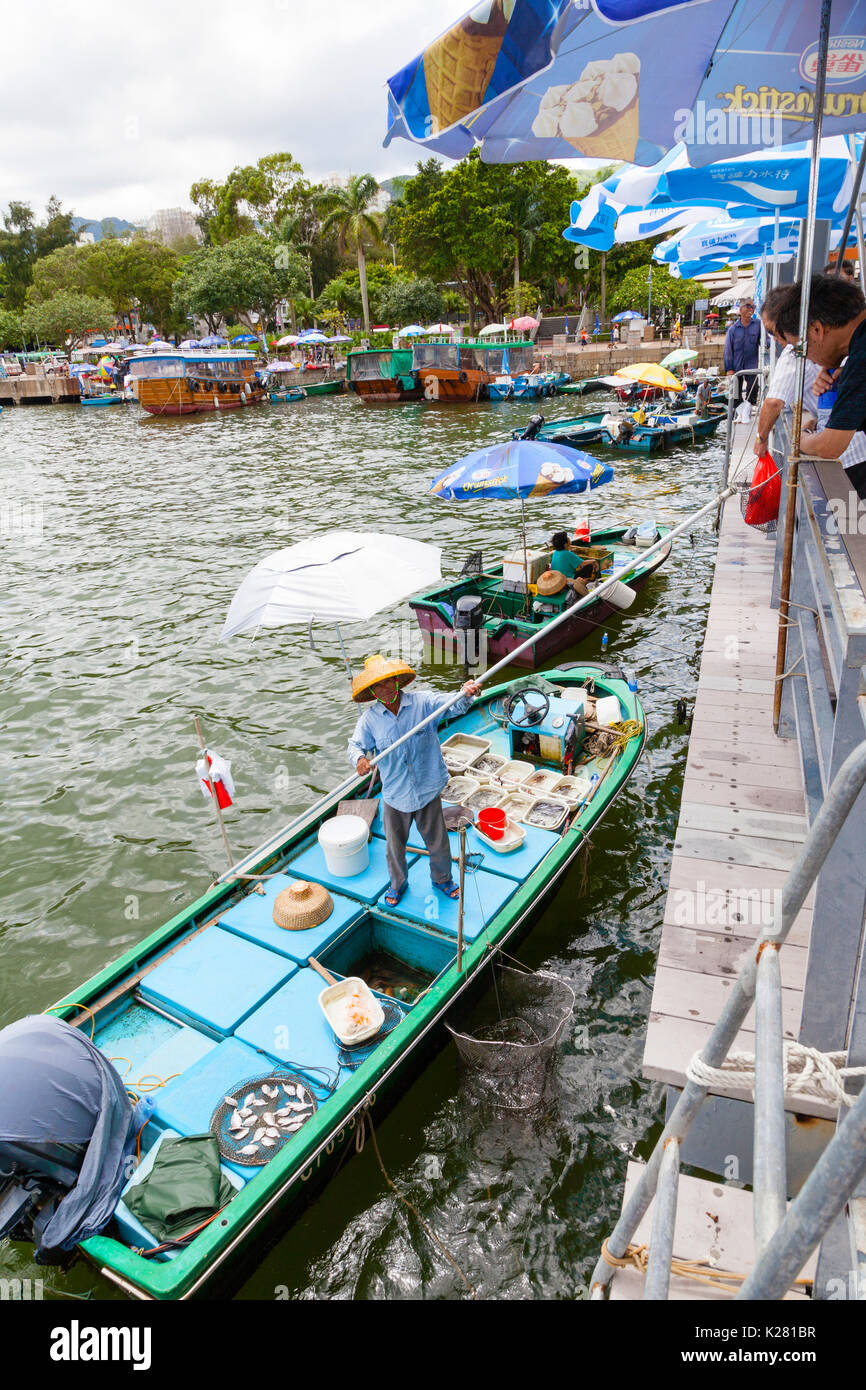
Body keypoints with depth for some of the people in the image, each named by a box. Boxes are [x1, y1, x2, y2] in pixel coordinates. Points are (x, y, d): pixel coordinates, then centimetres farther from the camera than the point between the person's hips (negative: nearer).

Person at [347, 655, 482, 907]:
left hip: (428, 791, -1)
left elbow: (451, 705, -24)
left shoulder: (423, 702, -12)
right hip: (394, 796, 1)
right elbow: (356, 745, -5)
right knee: (395, 846, 19)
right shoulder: (370, 719, -6)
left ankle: (442, 880, 47)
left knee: (438, 842, 17)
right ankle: (397, 884, 48)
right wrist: (359, 758, -29)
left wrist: (466, 695, -48)